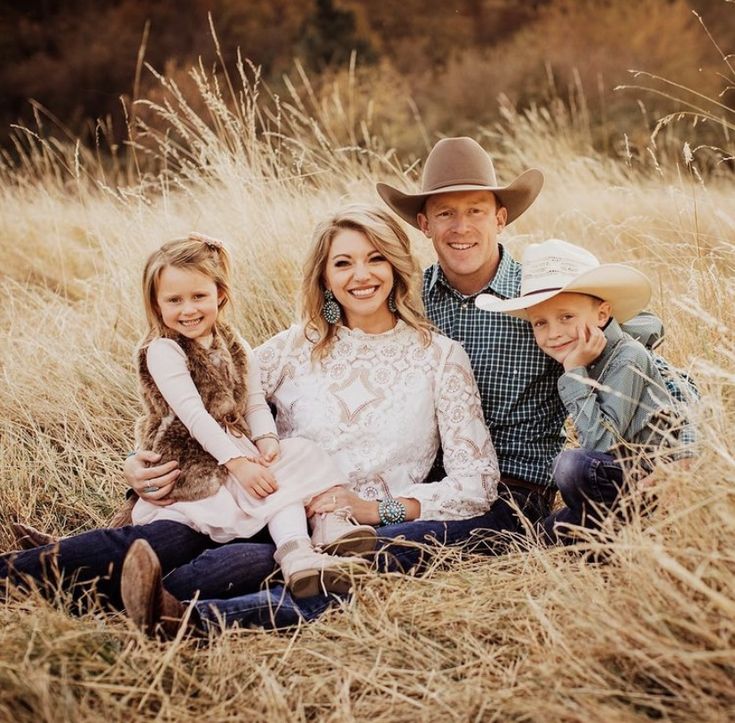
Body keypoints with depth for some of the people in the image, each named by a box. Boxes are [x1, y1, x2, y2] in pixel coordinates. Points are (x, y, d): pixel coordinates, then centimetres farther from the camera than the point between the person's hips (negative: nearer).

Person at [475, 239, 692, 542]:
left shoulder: (628, 360, -22)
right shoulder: (591, 360, 3)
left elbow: (600, 444, -29)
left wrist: (576, 373, -25)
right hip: (623, 477, 9)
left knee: (572, 464, -30)